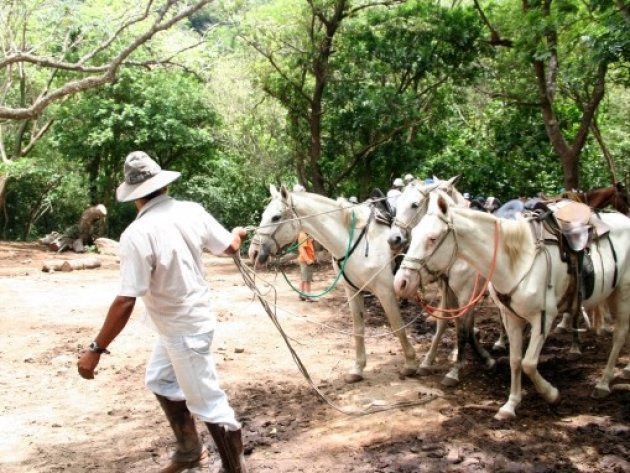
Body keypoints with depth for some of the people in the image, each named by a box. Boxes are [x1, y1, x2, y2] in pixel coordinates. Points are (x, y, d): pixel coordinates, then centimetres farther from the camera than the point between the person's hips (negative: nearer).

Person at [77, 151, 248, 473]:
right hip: (186, 320, 9)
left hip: (184, 330, -9)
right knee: (159, 379, 26)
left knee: (207, 403, 3)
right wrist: (238, 233, 30)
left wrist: (96, 349, -21)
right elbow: (229, 247, 6)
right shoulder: (192, 211, -8)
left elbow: (125, 302, -29)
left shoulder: (138, 233, -28)